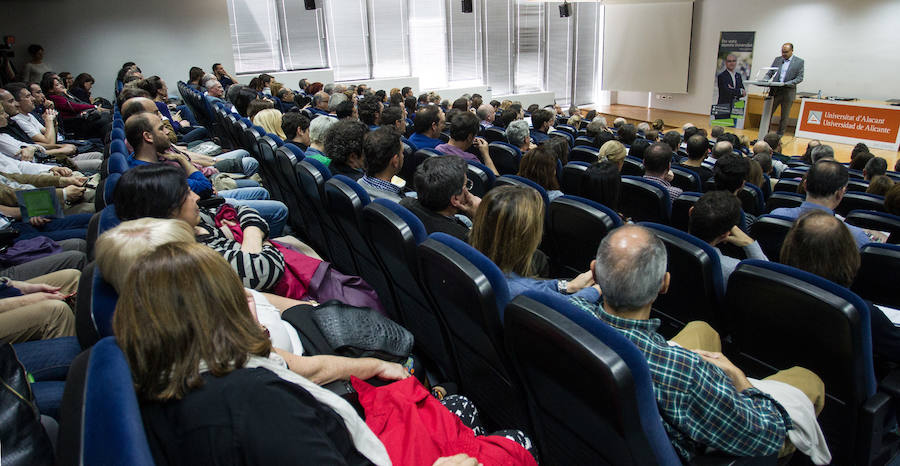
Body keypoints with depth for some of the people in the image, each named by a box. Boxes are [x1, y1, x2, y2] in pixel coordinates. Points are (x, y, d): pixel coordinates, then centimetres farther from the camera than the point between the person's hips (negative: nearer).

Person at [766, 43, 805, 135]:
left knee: (784, 116, 4)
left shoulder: (799, 62, 0)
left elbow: (800, 78, -4)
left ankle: (779, 136, 13)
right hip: (775, 90, 3)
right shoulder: (777, 59, 10)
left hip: (788, 92, -3)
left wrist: (788, 83, -19)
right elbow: (769, 73, 11)